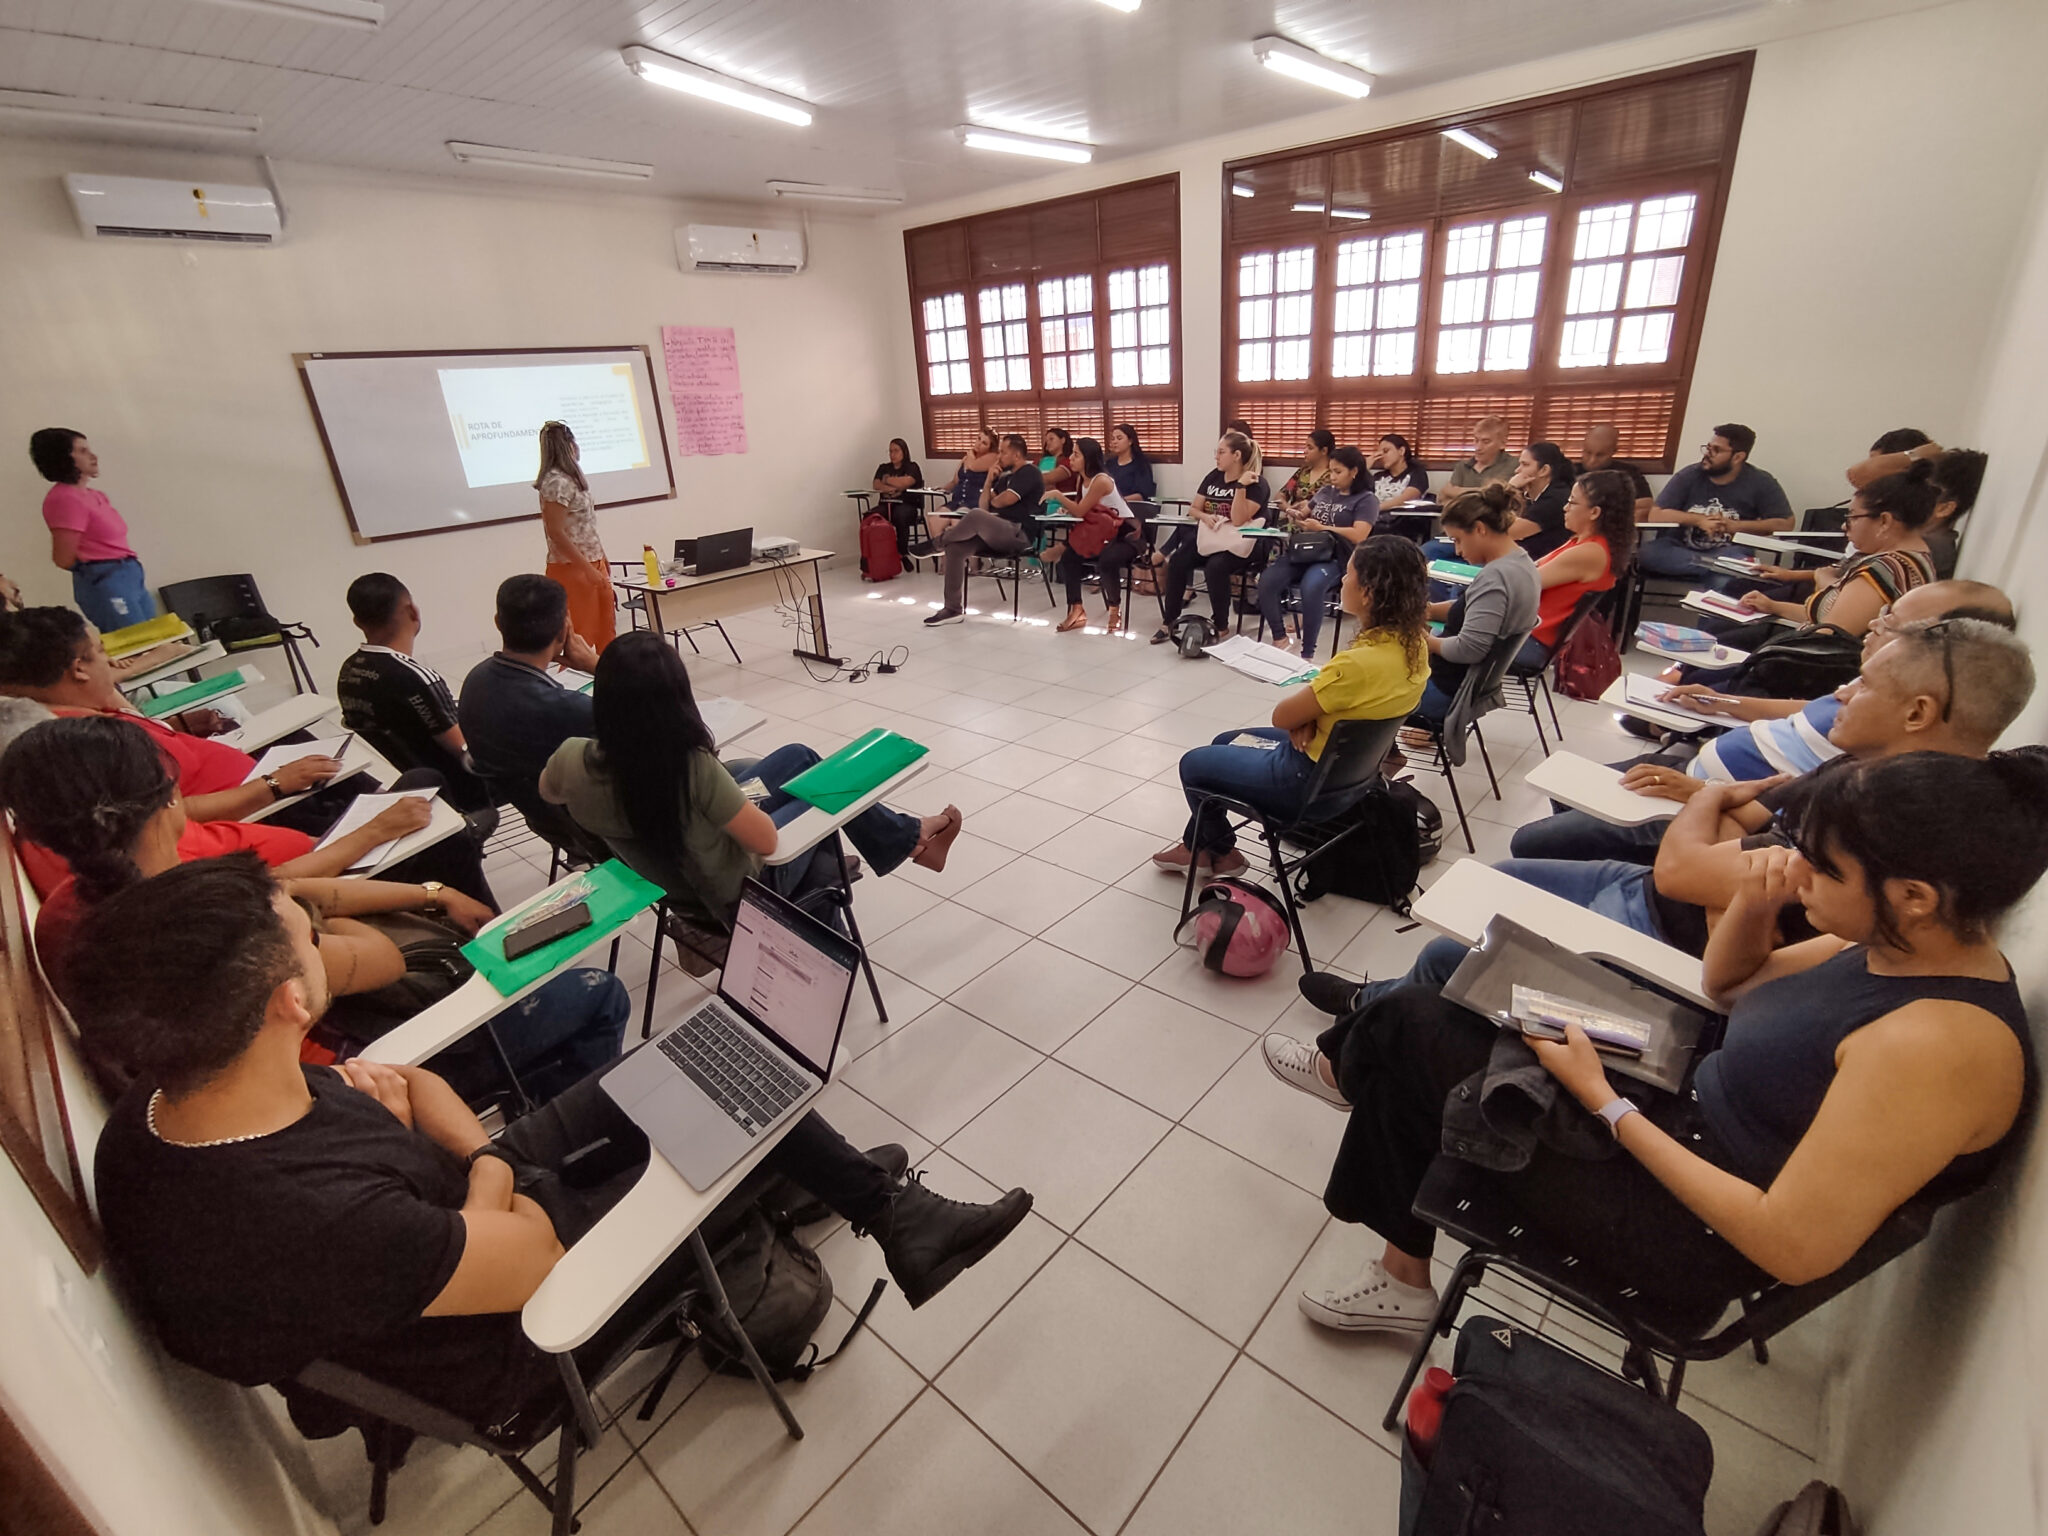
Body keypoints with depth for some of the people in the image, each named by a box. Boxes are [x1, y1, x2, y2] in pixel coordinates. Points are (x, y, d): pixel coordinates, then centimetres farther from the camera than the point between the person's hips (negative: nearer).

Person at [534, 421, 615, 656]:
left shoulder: (569, 478, 12)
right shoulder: (556, 482, -15)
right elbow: (556, 533, -20)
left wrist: (601, 558, 15)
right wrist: (588, 569, -22)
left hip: (591, 564, 9)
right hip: (572, 569, -9)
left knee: (606, 631, 14)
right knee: (579, 637, -3)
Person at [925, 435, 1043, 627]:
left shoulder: (1029, 473, -3)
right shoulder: (1005, 476, 23)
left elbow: (1002, 501, -14)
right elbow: (985, 506, 19)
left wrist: (992, 500, 9)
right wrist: (990, 479, 8)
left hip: (1019, 535, -9)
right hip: (997, 533, 9)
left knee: (976, 515, -34)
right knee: (955, 548, -14)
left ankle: (938, 542, -5)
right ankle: (953, 609, -13)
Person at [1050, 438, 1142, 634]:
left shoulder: (1101, 480, -21)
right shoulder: (1083, 479, 6)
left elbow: (1081, 511, -23)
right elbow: (1081, 509, 10)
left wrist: (1057, 495, -22)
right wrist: (1066, 507, -10)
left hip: (1126, 535, -9)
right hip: (1104, 535, 9)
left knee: (1106, 561, -36)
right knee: (1068, 557, -7)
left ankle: (1115, 609, -11)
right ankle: (1077, 609, -4)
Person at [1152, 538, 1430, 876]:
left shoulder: (1360, 663, -35)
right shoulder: (1413, 643, -8)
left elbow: (1281, 717, -22)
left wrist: (1305, 690, -3)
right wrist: (1309, 710, -10)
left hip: (1312, 781, -9)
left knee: (1193, 764, 9)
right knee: (1225, 743, 25)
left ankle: (1219, 852, 31)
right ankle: (1198, 843, 35)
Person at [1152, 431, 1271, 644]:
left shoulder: (1256, 483, -6)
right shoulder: (1213, 477, 13)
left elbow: (1238, 520, -17)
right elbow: (1193, 509, 14)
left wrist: (1240, 486, -24)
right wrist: (1205, 516, -8)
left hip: (1237, 543, -5)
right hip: (1208, 536, 6)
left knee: (1215, 567, -36)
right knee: (1177, 562, -23)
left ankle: (1221, 626, -20)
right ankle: (1169, 621, -15)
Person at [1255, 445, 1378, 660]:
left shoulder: (1366, 499, 3)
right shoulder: (1325, 491, 23)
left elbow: (1358, 536, -11)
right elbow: (1305, 512, 35)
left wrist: (1321, 528, -13)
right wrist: (1296, 517, 10)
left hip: (1335, 558, -6)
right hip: (1304, 551, 6)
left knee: (1310, 588, -38)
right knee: (1267, 581, -24)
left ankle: (1308, 653, -28)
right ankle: (1281, 640, -12)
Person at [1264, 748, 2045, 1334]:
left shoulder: (1937, 1044, -28)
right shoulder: (1896, 949, -3)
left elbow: (1795, 1247, -26)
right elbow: (1724, 985, 13)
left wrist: (1607, 1106, -21)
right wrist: (1754, 906, -7)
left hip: (1689, 1236, -8)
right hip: (1681, 1119, 8)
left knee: (1416, 1037, -6)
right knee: (1422, 1018, 0)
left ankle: (1348, 1064, 22)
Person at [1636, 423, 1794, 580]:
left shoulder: (1760, 483, 2)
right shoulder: (1689, 475, 2)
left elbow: (1785, 523, 0)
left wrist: (1734, 525, -11)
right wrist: (1699, 520, -16)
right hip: (1682, 549, 3)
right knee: (1647, 552, -33)